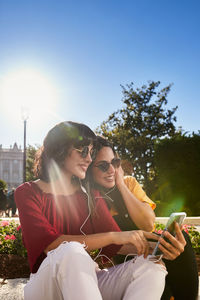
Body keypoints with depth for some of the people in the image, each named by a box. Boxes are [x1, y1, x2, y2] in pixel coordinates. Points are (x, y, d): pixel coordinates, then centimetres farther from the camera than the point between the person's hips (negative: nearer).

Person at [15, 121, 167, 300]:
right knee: (71, 251, -37)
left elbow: (115, 245, 1)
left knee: (152, 266, -20)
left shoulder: (89, 194, 11)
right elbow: (49, 244, -18)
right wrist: (113, 236, -25)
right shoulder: (28, 193, -2)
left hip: (88, 281, 5)